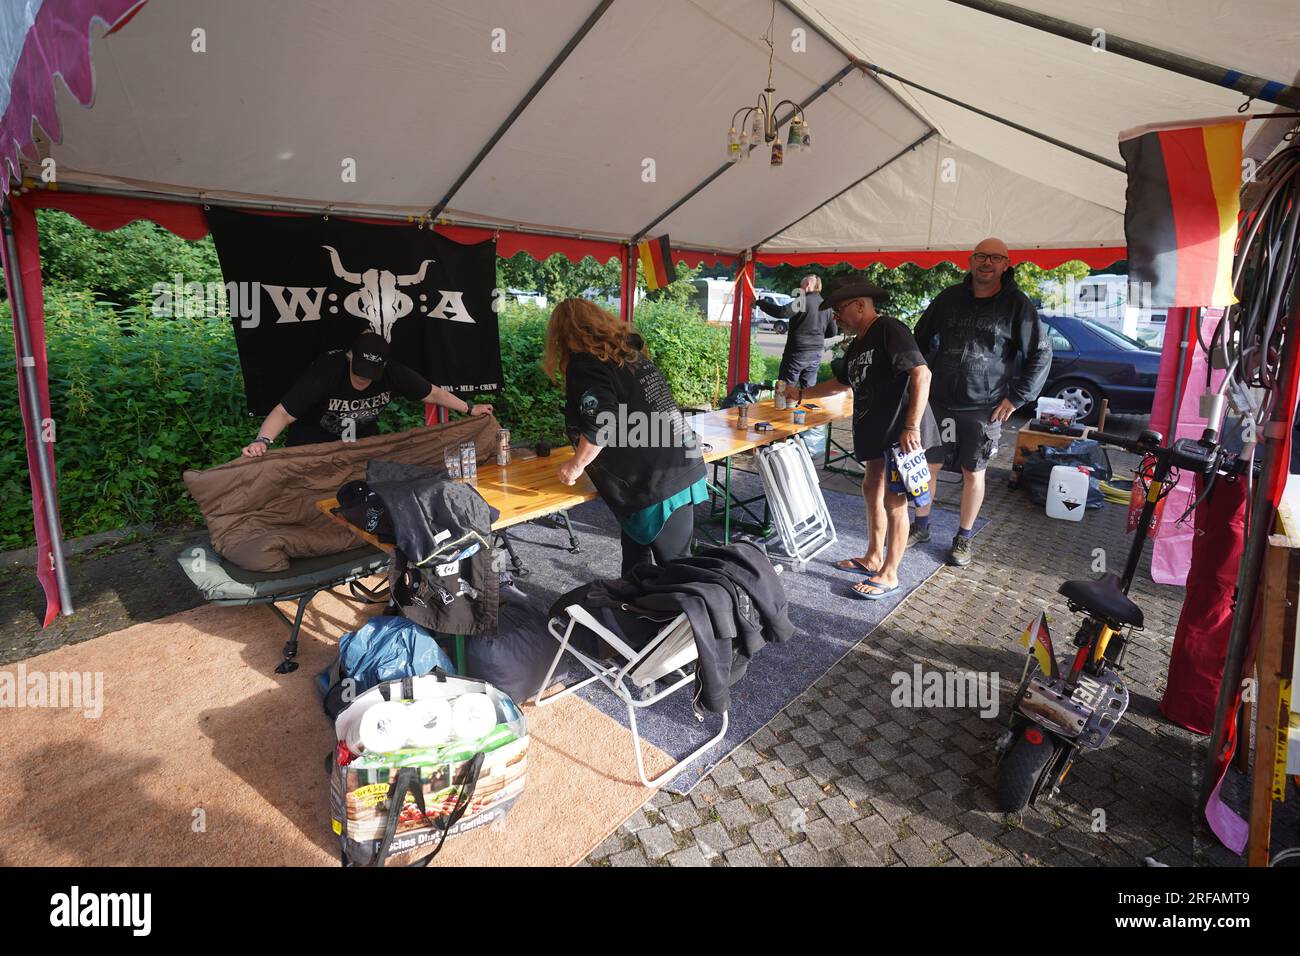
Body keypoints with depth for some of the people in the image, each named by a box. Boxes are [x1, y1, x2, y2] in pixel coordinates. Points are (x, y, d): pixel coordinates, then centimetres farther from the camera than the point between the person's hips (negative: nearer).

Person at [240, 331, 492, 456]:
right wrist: (262, 441, -50)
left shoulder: (392, 372, -22)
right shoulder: (325, 371, -33)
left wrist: (469, 409, -6)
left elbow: (433, 393, -9)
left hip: (364, 441, 4)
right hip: (313, 446, -4)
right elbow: (284, 413, -34)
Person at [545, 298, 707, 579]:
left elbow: (600, 426, -19)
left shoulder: (585, 364, -8)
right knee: (635, 549, 20)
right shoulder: (627, 349, 17)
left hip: (659, 481, -9)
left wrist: (576, 465, -3)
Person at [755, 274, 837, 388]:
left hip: (798, 353, -7)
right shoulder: (826, 306, 10)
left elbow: (781, 312, -26)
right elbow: (832, 332, 15)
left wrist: (760, 303, -17)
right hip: (815, 354, 7)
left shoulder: (804, 301, -12)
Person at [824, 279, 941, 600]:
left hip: (901, 431, -10)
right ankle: (873, 558, 33)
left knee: (893, 500, -3)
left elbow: (921, 374, -23)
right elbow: (840, 382, 29)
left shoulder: (888, 330, -14)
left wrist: (912, 426, -27)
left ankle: (889, 576, 9)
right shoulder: (857, 345, 15)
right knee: (872, 489, 17)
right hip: (876, 430, 10)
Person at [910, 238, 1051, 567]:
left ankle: (963, 538, 22)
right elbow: (921, 339, 16)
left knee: (973, 474, 7)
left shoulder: (1017, 305, -2)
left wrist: (1016, 397, -5)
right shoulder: (949, 298, 6)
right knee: (927, 465, 7)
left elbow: (1041, 354, 0)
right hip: (938, 402, 2)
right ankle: (921, 526, 26)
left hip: (983, 408, -2)